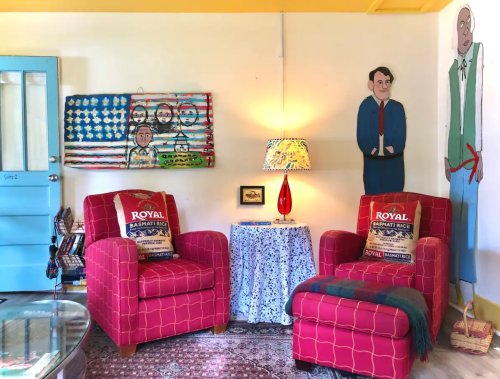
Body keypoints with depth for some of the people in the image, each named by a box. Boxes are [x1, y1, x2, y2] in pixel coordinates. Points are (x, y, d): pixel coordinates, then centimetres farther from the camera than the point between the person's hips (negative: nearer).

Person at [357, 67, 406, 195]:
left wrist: (388, 150, -15)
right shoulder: (365, 106, -5)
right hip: (372, 164, -1)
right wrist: (376, 151, -15)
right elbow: (362, 139, -7)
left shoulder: (397, 108, -2)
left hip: (394, 164, 1)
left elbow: (400, 140, -5)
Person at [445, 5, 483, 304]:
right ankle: (454, 279, 18)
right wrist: (446, 154, 12)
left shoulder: (480, 56, -3)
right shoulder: (452, 68, 15)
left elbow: (481, 105, -10)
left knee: (470, 217, -2)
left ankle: (466, 280, 7)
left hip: (473, 153, -5)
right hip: (455, 154, 5)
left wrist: (480, 152, -14)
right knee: (454, 218, 8)